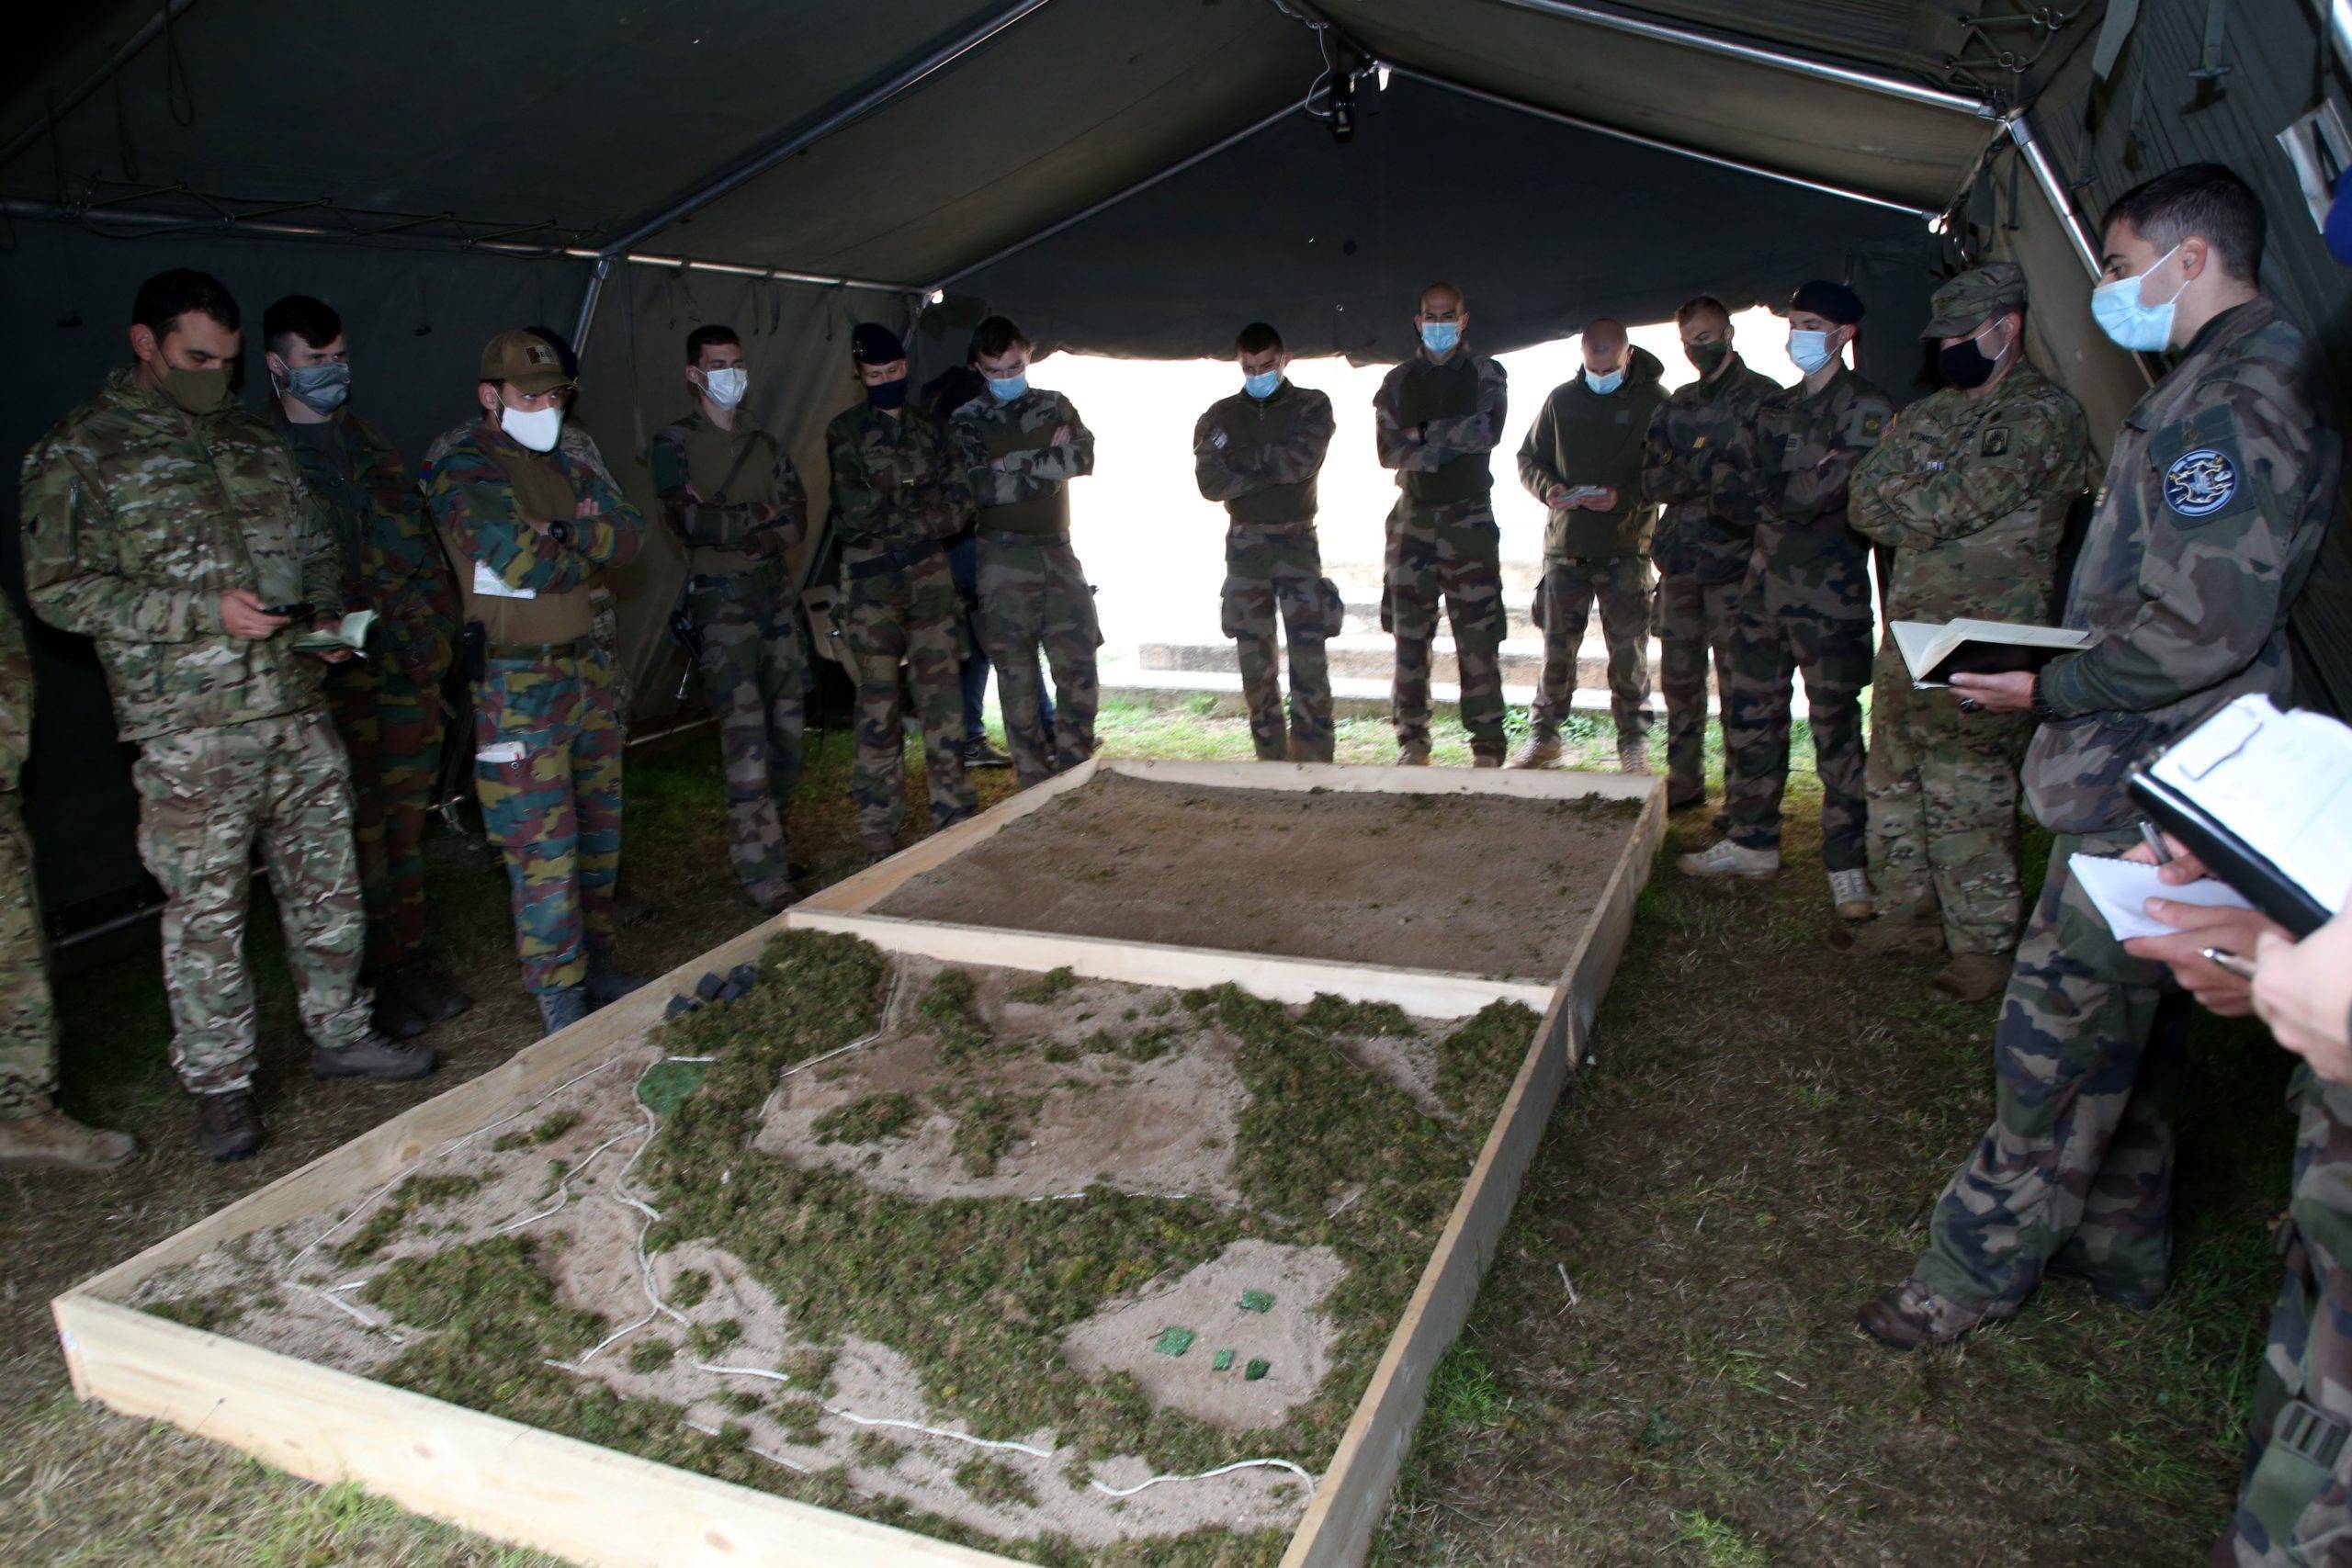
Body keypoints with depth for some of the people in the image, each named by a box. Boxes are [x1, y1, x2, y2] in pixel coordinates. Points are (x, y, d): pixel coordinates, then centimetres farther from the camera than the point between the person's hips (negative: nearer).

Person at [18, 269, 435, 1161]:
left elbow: (314, 546, 23)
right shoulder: (79, 454, -2)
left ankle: (340, 1035, 29)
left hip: (297, 710, 5)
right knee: (205, 910, 1)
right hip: (188, 730, -5)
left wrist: (327, 615, 2)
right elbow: (58, 588, -7)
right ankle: (219, 1087, 15)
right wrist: (204, 610, -18)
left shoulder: (251, 439, 15)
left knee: (326, 883, 12)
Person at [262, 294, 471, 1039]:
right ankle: (377, 980, 9)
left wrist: (437, 629, 10)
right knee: (359, 830, -2)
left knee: (406, 820, 11)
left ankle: (410, 962, 22)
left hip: (412, 665, 5)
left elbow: (422, 542, 18)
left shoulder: (371, 444, 17)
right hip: (339, 670, -5)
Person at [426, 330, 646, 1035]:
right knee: (544, 850, -6)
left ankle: (595, 964, 28)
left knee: (599, 831, 14)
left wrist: (565, 536, -13)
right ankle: (560, 999, 4)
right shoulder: (463, 474, -9)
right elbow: (527, 563, -22)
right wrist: (589, 548, -4)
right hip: (520, 682, -8)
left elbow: (629, 532, 3)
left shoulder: (562, 467, 16)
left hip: (587, 666, 8)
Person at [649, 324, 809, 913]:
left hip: (777, 591, 6)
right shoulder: (675, 444, 3)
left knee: (786, 726, 6)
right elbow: (689, 521, -12)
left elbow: (797, 521, 6)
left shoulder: (764, 443, 18)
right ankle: (765, 879, -13)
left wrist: (729, 524, -9)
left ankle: (777, 847, 19)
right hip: (721, 599, -6)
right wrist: (762, 515, -4)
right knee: (745, 737, -13)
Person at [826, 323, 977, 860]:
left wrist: (890, 514, -8)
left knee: (941, 690, 0)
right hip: (873, 579, -3)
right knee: (879, 702, -2)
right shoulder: (845, 432, 5)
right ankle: (879, 840, 4)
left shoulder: (930, 428, 14)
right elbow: (853, 510, -7)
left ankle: (954, 816, 7)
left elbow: (959, 504, 3)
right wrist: (921, 508, -5)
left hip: (929, 572, 3)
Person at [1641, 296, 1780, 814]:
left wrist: (1686, 478, -12)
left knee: (1738, 683, -4)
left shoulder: (1763, 397, 0)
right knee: (1679, 679, 10)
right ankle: (1683, 783, 21)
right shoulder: (1677, 405, 17)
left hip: (1733, 561, -6)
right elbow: (1652, 480, 8)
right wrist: (1705, 470, -10)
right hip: (1679, 559, 6)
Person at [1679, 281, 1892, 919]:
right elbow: (1726, 474, 8)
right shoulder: (1774, 409, 17)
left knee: (1836, 726, -4)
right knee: (1750, 715, 11)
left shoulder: (1866, 409, -5)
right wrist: (1794, 492, -7)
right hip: (1765, 584, 7)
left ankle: (1848, 864, 3)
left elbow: (1826, 494, -16)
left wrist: (1766, 495, -3)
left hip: (1830, 591, -7)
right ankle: (1753, 840, 22)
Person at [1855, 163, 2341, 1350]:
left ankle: (1975, 1270, 10)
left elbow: (2204, 629, -24)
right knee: (2126, 1034, 19)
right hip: (2150, 778, 11)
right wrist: (2064, 677, 12)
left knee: (2058, 1039, -2)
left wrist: (2050, 691, -14)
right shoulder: (2221, 383, 17)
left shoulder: (2237, 394, -16)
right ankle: (2117, 1247, 33)